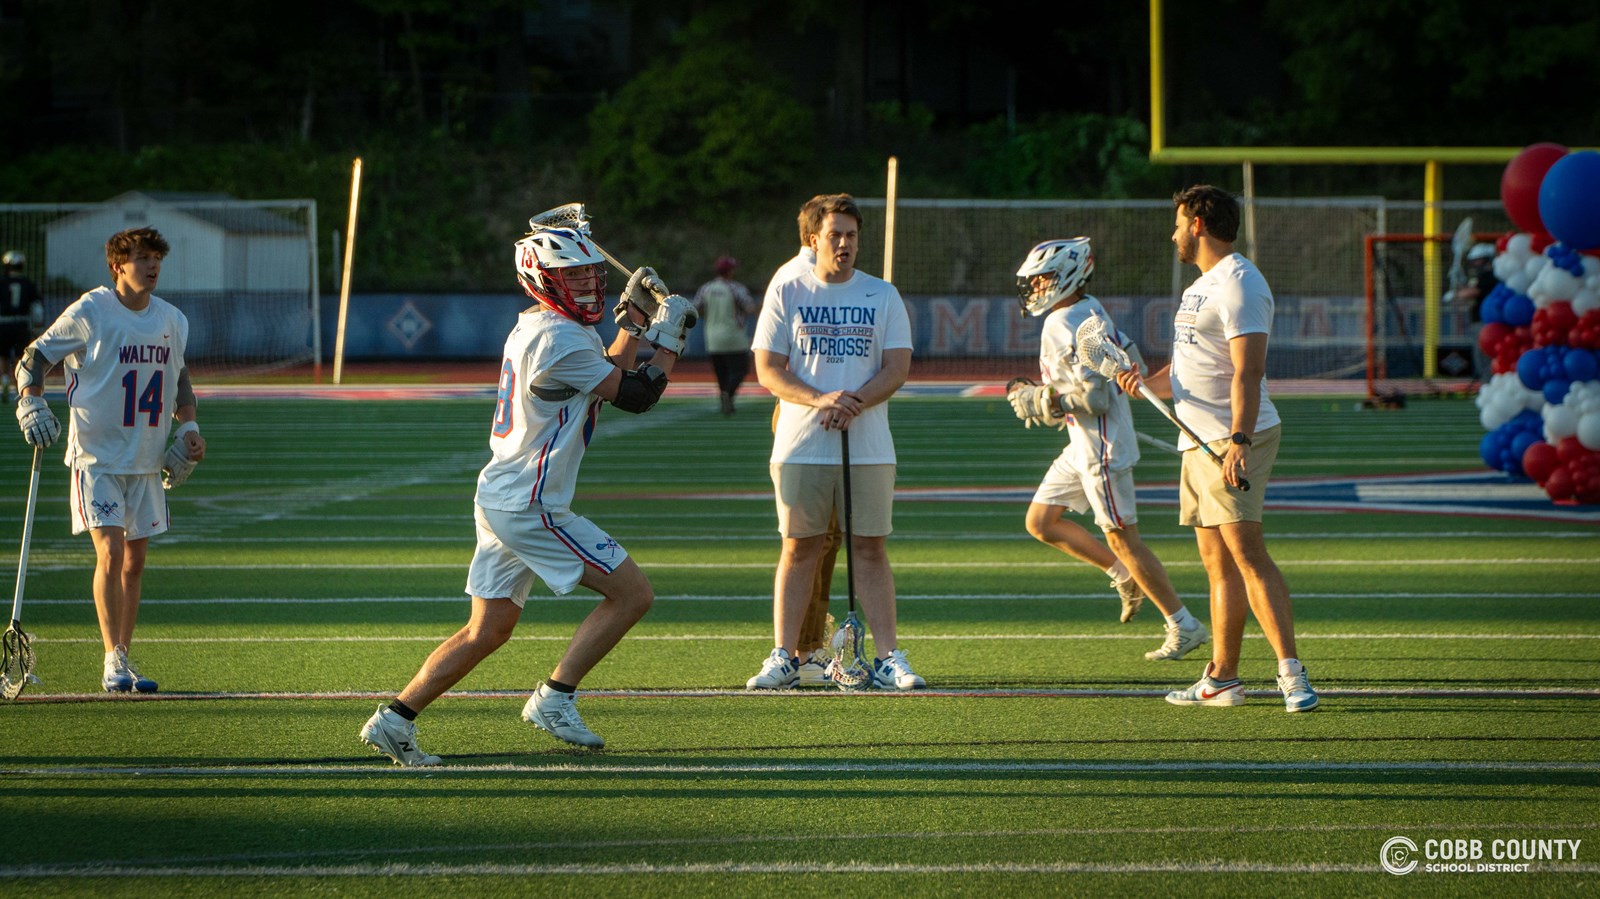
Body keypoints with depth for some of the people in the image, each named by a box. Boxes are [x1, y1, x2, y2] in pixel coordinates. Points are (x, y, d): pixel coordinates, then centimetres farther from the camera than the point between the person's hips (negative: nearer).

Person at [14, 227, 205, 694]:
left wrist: (188, 427, 10)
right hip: (97, 457, -6)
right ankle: (113, 661, -14)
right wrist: (30, 404, -20)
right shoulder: (89, 313, -10)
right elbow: (33, 358, -4)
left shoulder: (173, 321, 7)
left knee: (134, 560, 8)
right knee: (110, 551, -16)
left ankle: (122, 662, 16)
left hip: (147, 460, 6)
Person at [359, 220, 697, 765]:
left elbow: (607, 376, 26)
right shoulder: (560, 339, -17)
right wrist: (669, 337, 0)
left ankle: (394, 720, 12)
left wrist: (634, 320, 22)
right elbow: (634, 396, -11)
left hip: (499, 497, 10)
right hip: (530, 507, -10)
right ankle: (554, 699, 0)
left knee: (488, 630, 15)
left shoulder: (532, 330, 13)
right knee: (633, 593, -3)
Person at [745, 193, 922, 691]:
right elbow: (768, 370, 0)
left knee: (871, 550, 0)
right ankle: (784, 657, 5)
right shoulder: (786, 294, 6)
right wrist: (820, 400, -17)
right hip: (801, 445, 0)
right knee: (799, 550, 2)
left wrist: (854, 402, -17)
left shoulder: (882, 295, 8)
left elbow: (897, 368, 1)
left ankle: (889, 657, 0)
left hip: (868, 445, 1)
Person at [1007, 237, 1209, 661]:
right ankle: (1125, 577, 20)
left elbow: (1095, 398, -25)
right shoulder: (1088, 309, 9)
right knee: (1040, 522, 13)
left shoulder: (1066, 327, -21)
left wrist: (1036, 401, -16)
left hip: (1102, 447, -10)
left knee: (1122, 538, -3)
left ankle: (1184, 626, 4)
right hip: (1083, 447, 10)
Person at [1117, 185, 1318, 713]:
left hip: (1234, 441, -10)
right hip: (1199, 444, 10)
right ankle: (1221, 679, 14)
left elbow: (1248, 371, -22)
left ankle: (1291, 672, -22)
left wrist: (1238, 440, -31)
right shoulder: (1203, 285, 21)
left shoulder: (1238, 284, -12)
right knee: (1218, 564, 11)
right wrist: (1148, 383, 8)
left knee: (1247, 552, -18)